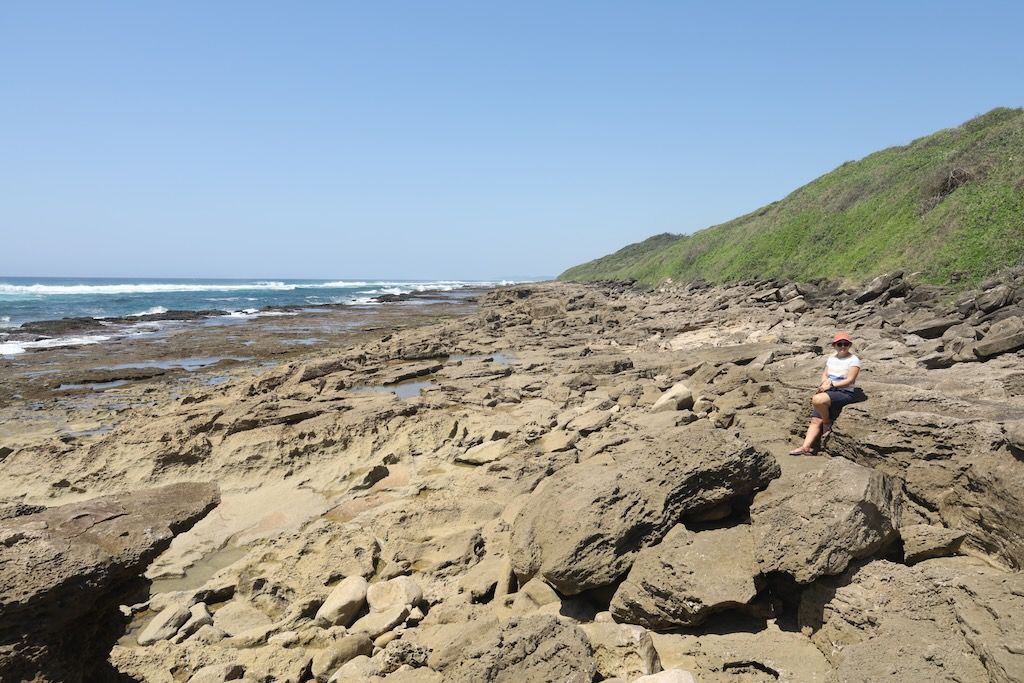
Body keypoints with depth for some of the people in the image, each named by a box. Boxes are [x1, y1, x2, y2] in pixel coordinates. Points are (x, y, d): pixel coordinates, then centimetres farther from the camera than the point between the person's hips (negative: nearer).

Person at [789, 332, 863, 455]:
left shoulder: (853, 360, -4)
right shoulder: (831, 358, 17)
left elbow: (850, 380, -13)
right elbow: (825, 374, 17)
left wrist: (831, 384, -21)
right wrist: (825, 381, -7)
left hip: (844, 393, -7)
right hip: (829, 391, 7)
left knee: (817, 399, -34)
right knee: (815, 421, -7)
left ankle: (827, 426, -10)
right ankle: (805, 447, -11)